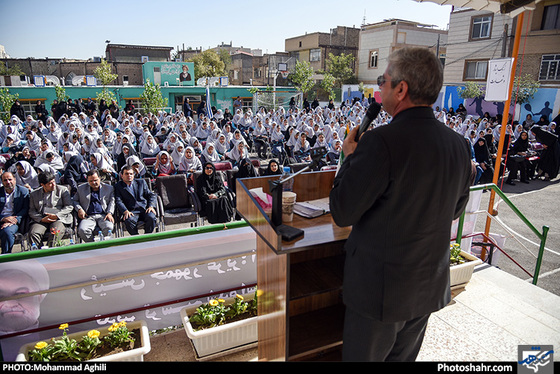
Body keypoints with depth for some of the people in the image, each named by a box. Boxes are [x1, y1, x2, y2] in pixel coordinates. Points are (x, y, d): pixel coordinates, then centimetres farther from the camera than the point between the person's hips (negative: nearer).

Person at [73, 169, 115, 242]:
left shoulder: (108, 188, 15)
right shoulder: (81, 188, 18)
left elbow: (112, 201, 12)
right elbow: (74, 200, 23)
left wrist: (109, 213, -5)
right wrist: (79, 209, 1)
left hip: (103, 216, -1)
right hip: (88, 216, 1)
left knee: (109, 228, -34)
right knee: (82, 230, -31)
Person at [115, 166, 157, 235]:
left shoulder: (141, 182, 19)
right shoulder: (118, 186, 13)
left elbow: (151, 195, 14)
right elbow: (118, 201, 0)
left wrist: (151, 206, -6)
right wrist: (125, 211, -20)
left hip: (145, 209, 2)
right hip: (131, 211, -1)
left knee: (151, 217, -31)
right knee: (129, 220, -35)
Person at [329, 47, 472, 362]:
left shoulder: (381, 142, -26)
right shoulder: (459, 144, -3)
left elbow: (342, 213, -20)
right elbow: (455, 210, 11)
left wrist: (350, 157, -6)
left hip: (380, 287, -6)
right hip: (430, 286, 7)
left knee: (362, 356, 16)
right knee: (404, 356, 27)